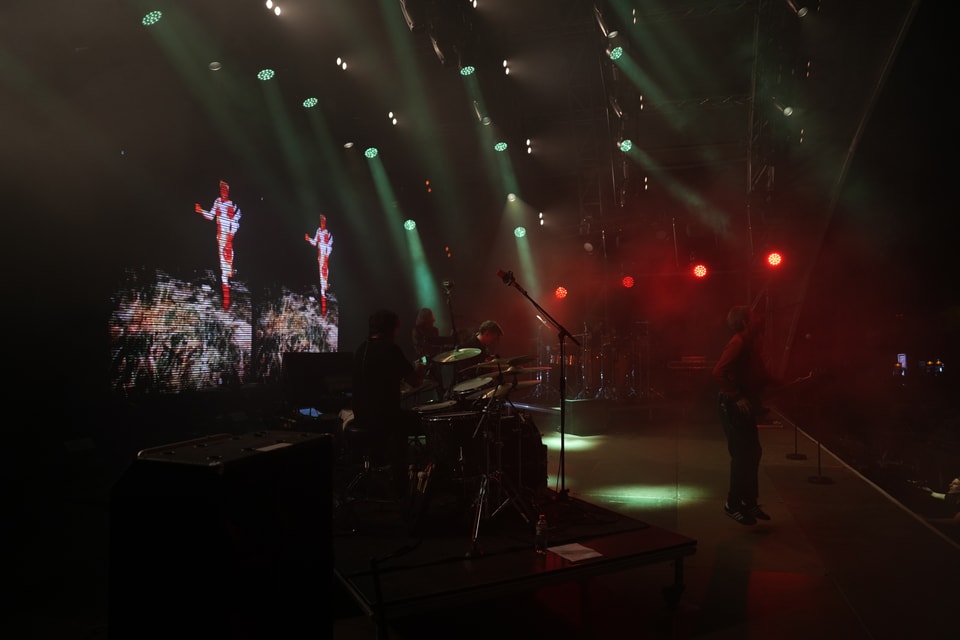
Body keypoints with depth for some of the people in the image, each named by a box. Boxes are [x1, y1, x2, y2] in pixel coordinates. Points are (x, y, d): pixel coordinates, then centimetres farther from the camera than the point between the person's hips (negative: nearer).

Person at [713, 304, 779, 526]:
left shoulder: (751, 341, 12)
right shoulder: (739, 341, -17)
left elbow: (759, 372, 20)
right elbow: (719, 372, -26)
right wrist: (737, 397, -26)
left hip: (745, 404, 10)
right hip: (734, 405, -10)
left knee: (752, 453, 13)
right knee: (742, 455, -5)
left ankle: (749, 502, 24)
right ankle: (733, 504, 8)